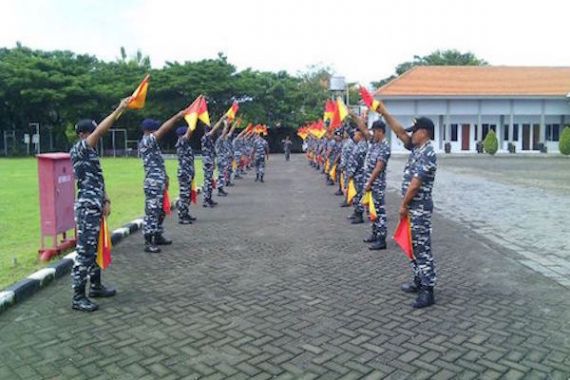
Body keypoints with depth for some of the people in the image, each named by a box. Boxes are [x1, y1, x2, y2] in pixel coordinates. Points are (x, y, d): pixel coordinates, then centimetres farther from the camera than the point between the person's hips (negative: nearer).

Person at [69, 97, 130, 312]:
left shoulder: (91, 154, 17)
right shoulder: (78, 150, -10)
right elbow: (100, 130, -21)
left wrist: (106, 201, 6)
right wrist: (120, 109, -21)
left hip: (95, 208, 10)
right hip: (86, 208, -10)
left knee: (94, 249, 17)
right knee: (84, 252, -6)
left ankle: (95, 286, 29)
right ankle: (78, 297, 0)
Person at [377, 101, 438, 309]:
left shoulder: (428, 154, -18)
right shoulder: (417, 148, 10)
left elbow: (416, 182, -20)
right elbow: (399, 131, 13)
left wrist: (404, 204, -15)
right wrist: (384, 112, 8)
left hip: (420, 208, -10)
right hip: (412, 206, 10)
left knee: (423, 248, -6)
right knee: (414, 246, 16)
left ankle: (428, 291, 0)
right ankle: (419, 281, 27)